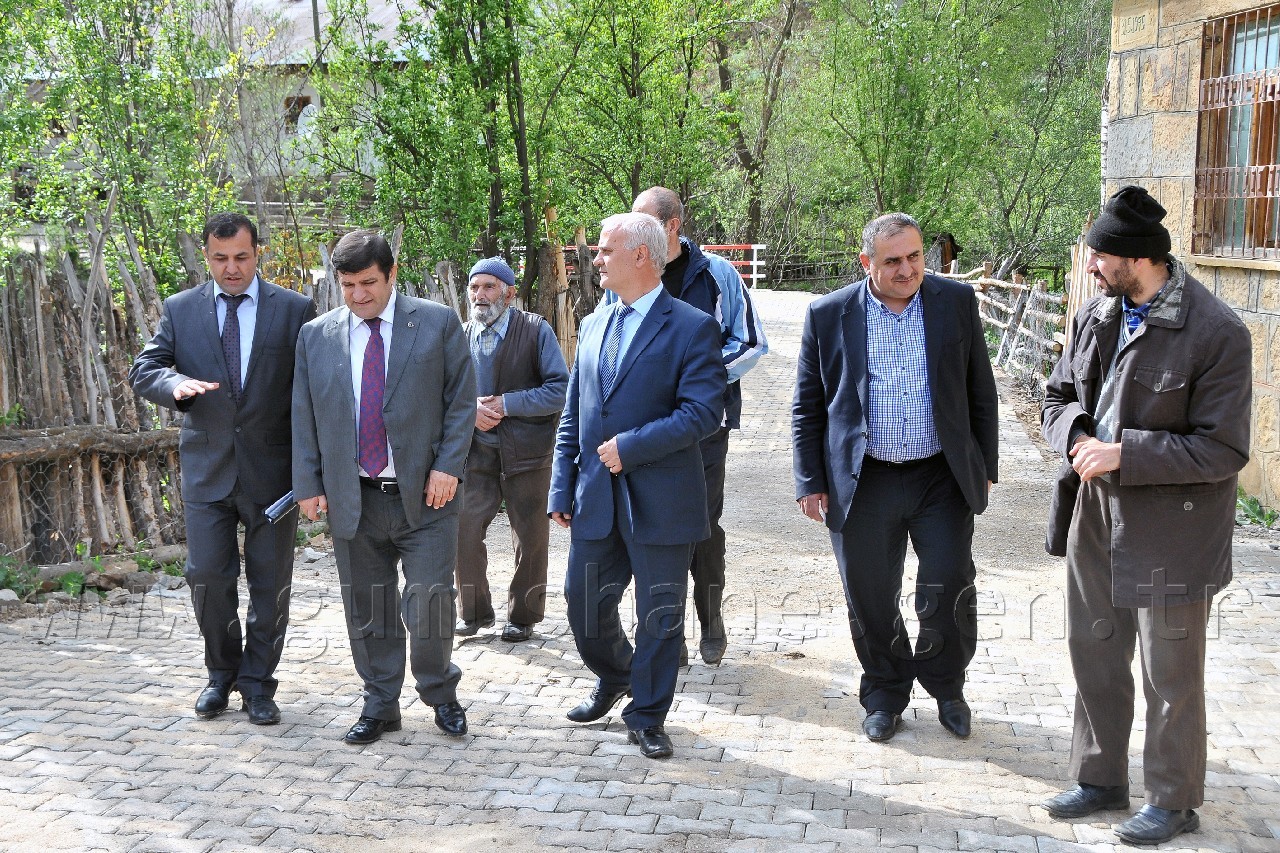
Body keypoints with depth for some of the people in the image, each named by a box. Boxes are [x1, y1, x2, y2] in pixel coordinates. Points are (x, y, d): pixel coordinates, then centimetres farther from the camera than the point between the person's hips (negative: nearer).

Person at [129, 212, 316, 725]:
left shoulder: (294, 309, 0)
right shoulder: (180, 310, 5)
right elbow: (143, 370, 1)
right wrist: (176, 384, -23)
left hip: (272, 467, -1)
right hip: (207, 467, 1)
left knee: (270, 583, 6)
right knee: (207, 576, 2)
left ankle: (257, 683, 21)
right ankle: (221, 674, 24)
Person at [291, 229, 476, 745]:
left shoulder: (438, 323, 0)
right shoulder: (315, 336, 7)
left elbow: (462, 400, 1)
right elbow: (304, 417, 9)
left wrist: (447, 467, -8)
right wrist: (309, 485, 3)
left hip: (424, 495, -2)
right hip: (352, 500, 2)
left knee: (430, 604, 0)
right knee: (366, 611, 9)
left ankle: (440, 694, 24)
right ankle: (380, 706, 25)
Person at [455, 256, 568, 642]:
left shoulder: (536, 330, -6)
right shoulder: (462, 336, 6)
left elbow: (560, 389, -12)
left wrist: (506, 404, -17)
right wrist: (469, 409, -8)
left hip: (526, 452, -3)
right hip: (477, 452, 3)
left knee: (530, 538, 8)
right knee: (463, 530, 1)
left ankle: (523, 616, 25)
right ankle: (474, 611, 21)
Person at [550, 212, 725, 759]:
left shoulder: (692, 328, -8)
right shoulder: (593, 326, 12)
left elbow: (704, 412, -17)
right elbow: (573, 415, 14)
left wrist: (630, 446, -19)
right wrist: (561, 489, 8)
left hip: (660, 501, -5)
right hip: (596, 500, 6)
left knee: (659, 617, 6)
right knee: (585, 607, 13)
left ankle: (646, 717, 24)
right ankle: (614, 680, 41)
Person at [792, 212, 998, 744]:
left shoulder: (957, 302, 0)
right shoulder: (828, 315, -2)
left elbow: (981, 393, 7)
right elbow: (808, 407, 3)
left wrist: (984, 467, 6)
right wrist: (811, 481, 1)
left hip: (942, 480, 0)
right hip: (863, 484, 0)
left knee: (949, 593, 1)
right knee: (870, 601, 9)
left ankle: (946, 687, 28)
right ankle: (885, 696, 31)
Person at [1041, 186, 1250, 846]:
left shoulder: (1216, 333, -19)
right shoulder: (1098, 314, 2)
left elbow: (1223, 450, -19)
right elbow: (1059, 395, 13)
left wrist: (1124, 454, -24)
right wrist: (1076, 437, -10)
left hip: (1169, 525, -7)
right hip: (1097, 510, 7)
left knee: (1169, 673, 8)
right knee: (1094, 651, 18)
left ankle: (1174, 801, 28)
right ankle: (1101, 779, 37)